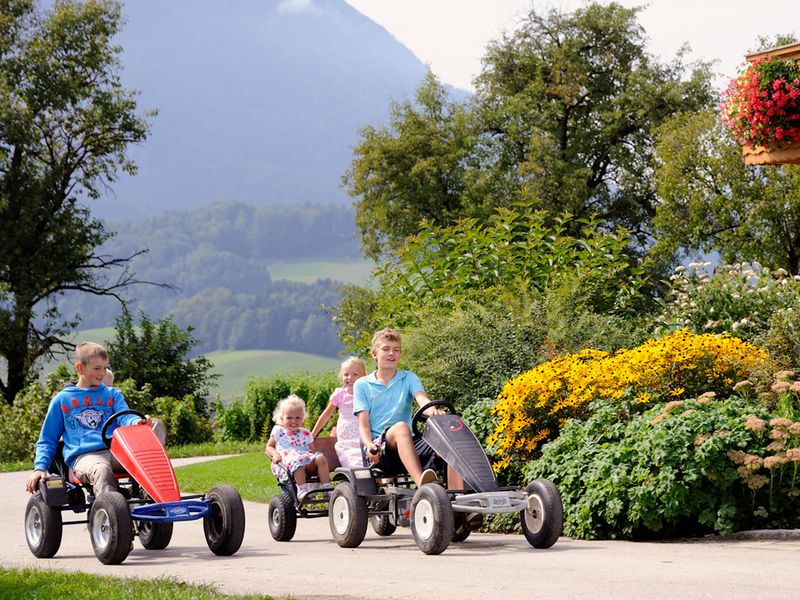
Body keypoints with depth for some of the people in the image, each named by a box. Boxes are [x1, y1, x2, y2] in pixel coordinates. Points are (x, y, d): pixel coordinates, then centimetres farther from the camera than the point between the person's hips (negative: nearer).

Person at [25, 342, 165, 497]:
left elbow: (125, 417, 5)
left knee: (157, 425, -21)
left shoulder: (112, 394, 24)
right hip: (84, 456, -3)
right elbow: (47, 440, 21)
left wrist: (137, 422, -21)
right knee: (101, 470, -41)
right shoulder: (62, 400, 18)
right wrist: (40, 468, 4)